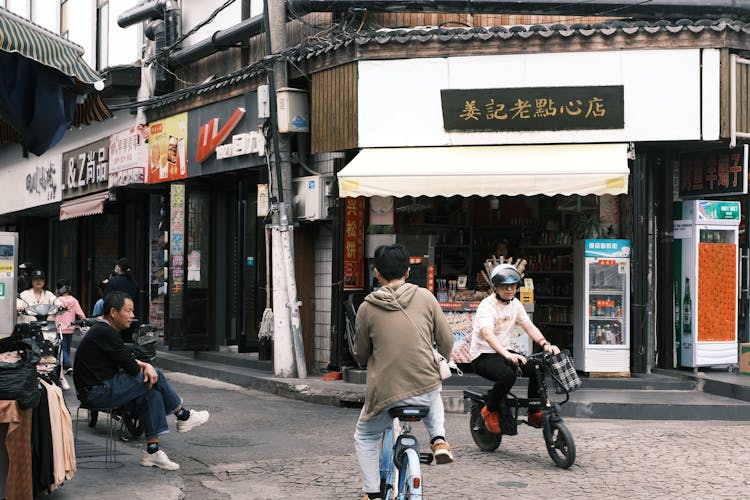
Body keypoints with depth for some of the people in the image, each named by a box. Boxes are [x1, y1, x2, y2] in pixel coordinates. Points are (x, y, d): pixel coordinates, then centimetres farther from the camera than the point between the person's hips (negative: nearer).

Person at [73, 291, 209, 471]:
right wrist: (143, 368, 7)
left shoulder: (103, 330, 16)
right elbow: (132, 368, -17)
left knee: (152, 395, -1)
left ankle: (152, 451, -1)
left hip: (101, 388, 10)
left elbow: (128, 359, 15)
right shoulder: (105, 333, -18)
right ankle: (184, 416, 10)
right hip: (97, 393, -10)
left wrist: (146, 365, -6)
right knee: (155, 377, -10)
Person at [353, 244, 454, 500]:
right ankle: (439, 439, 18)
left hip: (385, 392, -2)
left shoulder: (367, 307, -3)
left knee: (365, 438, 24)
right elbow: (446, 342, 4)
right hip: (426, 389, 2)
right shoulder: (425, 297, 0)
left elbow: (361, 354, 6)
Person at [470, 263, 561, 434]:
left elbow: (529, 327, 0)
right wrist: (507, 355, -50)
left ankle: (534, 413, -1)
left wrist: (545, 344, -21)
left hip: (505, 351, 7)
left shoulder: (515, 304, 7)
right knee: (507, 375, -36)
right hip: (483, 356, -7)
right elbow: (487, 334, -34)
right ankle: (490, 410, -9)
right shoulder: (487, 306, -18)